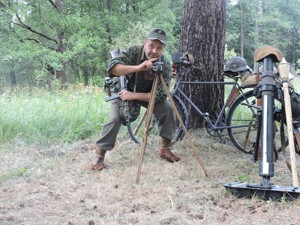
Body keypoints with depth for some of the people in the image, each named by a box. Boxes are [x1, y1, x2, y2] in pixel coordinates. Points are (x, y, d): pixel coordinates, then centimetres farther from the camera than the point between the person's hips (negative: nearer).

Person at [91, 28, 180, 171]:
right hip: (123, 90, -2)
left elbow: (160, 95, -28)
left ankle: (165, 149, -4)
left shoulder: (165, 65, -24)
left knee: (168, 109, -18)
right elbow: (112, 67, -42)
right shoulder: (133, 52, -28)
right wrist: (138, 67, -55)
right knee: (115, 118, -22)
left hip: (147, 94, 2)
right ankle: (99, 155, -7)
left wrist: (133, 96, -37)